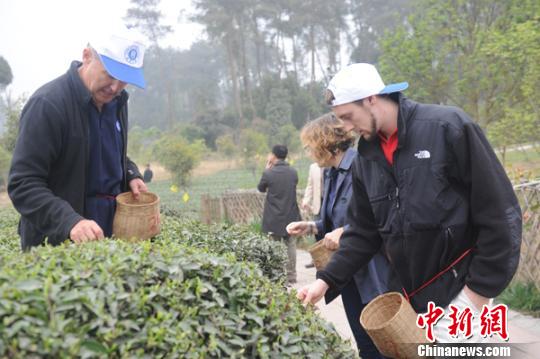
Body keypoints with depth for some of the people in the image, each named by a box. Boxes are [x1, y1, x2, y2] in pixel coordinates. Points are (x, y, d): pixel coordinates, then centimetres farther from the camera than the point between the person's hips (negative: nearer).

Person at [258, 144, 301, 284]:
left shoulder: (268, 173, -14)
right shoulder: (293, 172, -3)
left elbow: (260, 188, 3)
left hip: (274, 217, -3)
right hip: (291, 216, 3)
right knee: (290, 245, 11)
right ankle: (291, 276, 15)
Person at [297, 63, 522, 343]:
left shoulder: (448, 127, -15)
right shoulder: (366, 158, 5)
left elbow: (499, 212, -15)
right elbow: (363, 230, 10)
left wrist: (481, 287, -13)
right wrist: (327, 279, -1)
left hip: (458, 292, -6)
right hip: (410, 296, 6)